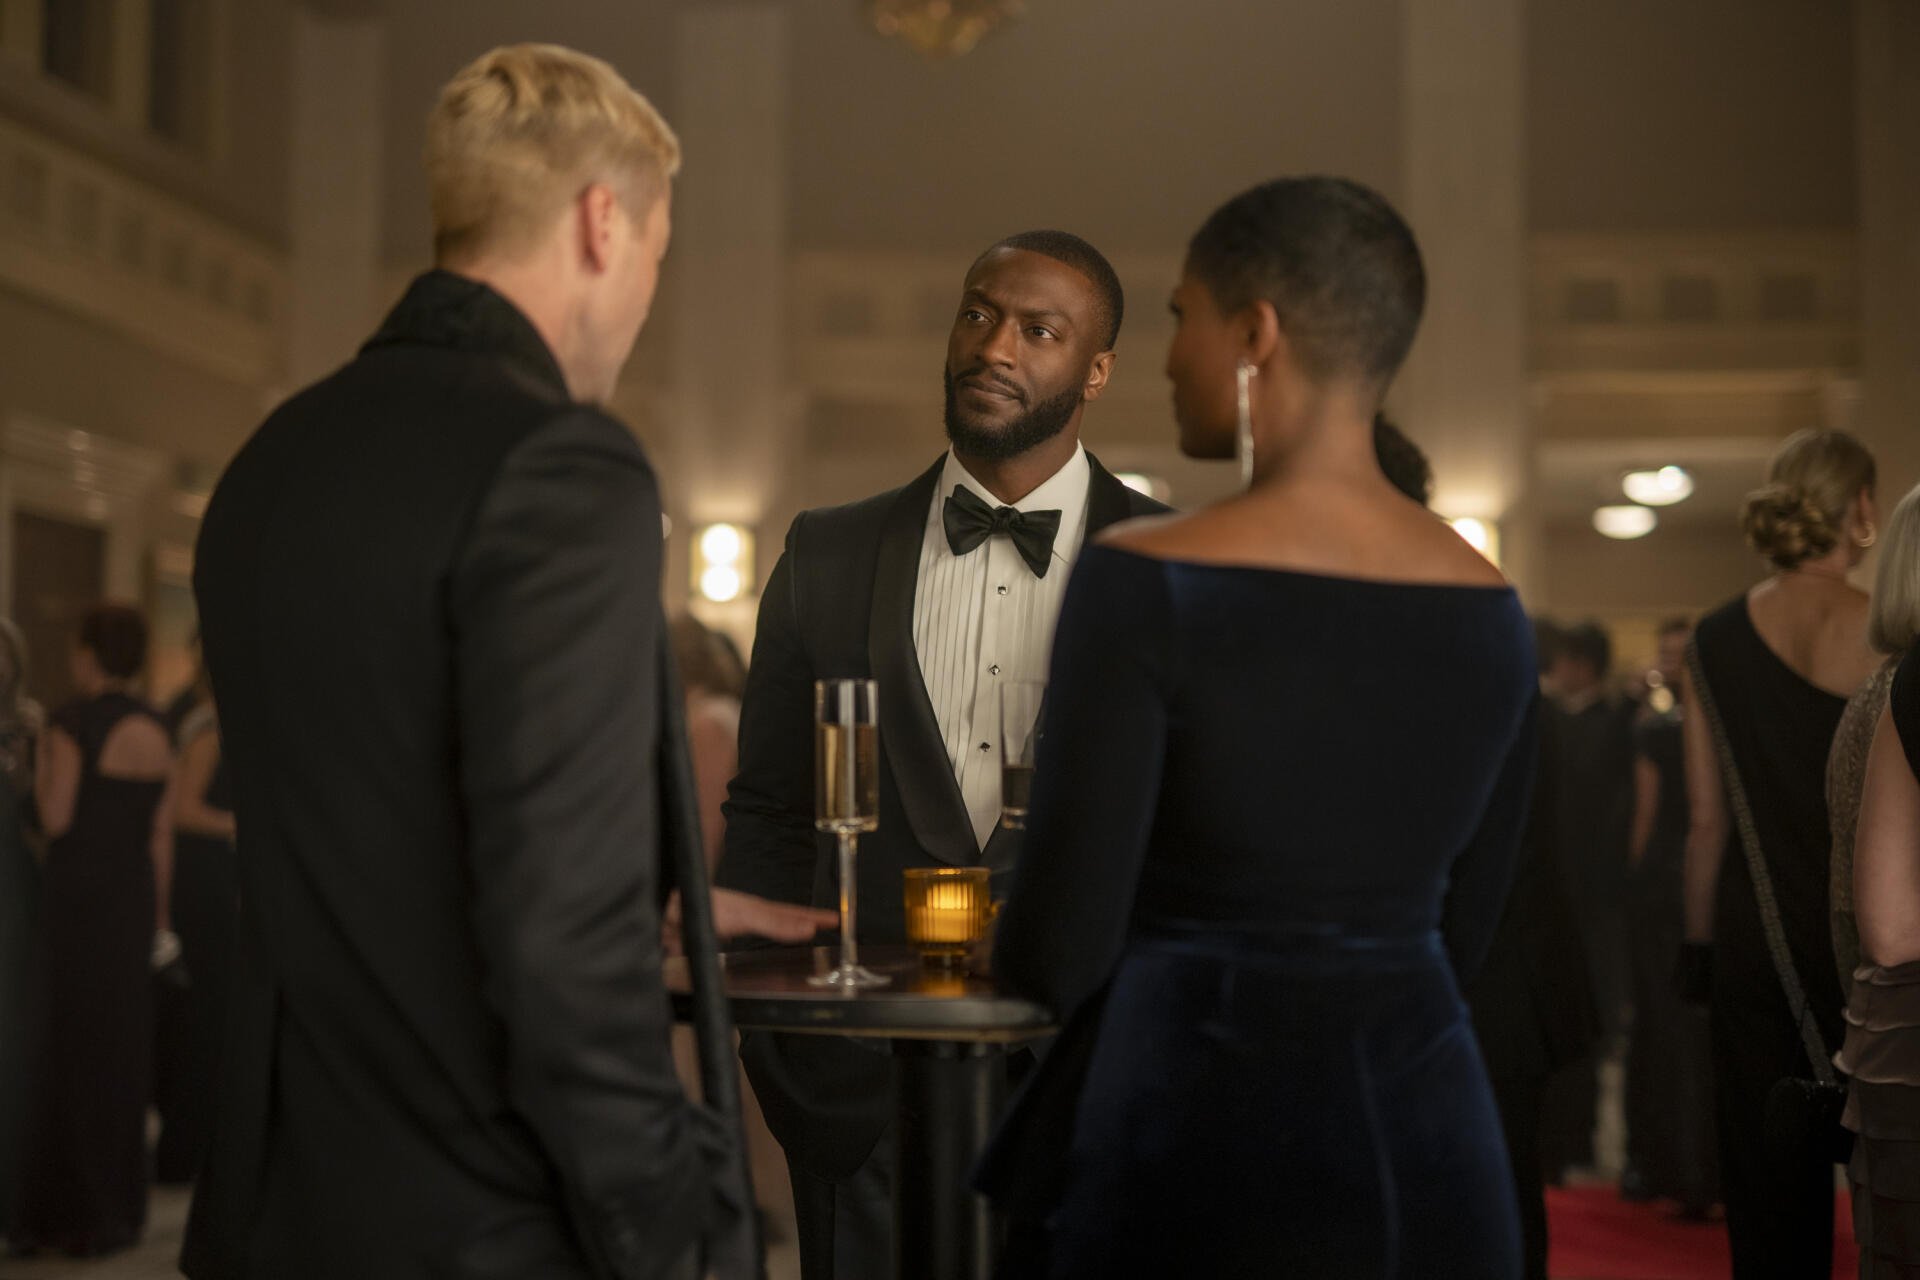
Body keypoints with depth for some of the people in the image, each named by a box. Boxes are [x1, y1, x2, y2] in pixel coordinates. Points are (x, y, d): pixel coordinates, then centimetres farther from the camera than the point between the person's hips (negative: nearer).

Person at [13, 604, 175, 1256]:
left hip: (77, 890, -6)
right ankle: (121, 1207, 15)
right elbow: (162, 834, 9)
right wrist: (158, 914, 14)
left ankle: (81, 1212, 2)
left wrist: (40, 771, 4)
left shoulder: (73, 722, -11)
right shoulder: (155, 729, 8)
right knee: (124, 1045, 11)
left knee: (72, 1040, 0)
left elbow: (57, 818, -14)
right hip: (135, 891, 6)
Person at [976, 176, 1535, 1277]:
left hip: (1196, 1117, -5)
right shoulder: (1493, 610, 2)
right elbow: (1466, 928, 10)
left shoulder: (1146, 581, -14)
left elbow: (1063, 945, -13)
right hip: (1430, 1128, 5)